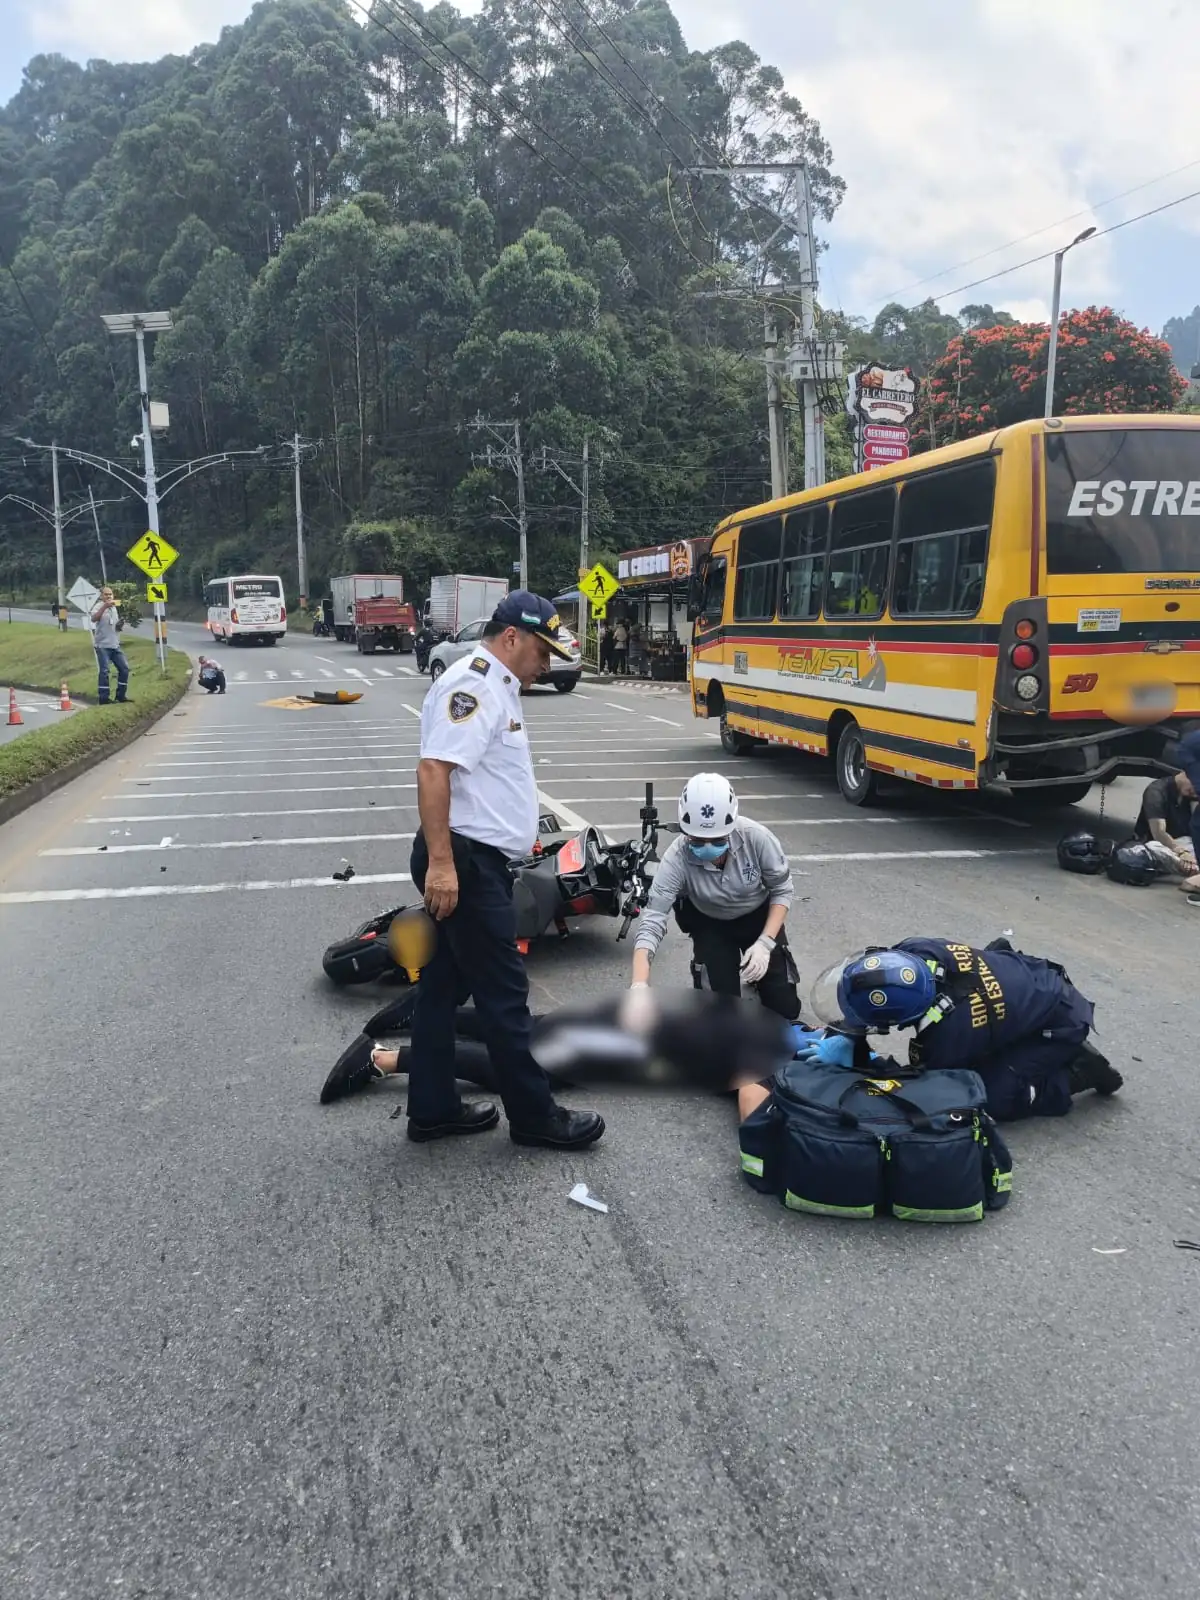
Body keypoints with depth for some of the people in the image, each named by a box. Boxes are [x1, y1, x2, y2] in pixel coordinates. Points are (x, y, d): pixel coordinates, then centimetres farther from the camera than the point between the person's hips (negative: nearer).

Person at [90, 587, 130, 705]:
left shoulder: (114, 607, 15)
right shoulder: (99, 606, -8)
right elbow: (93, 619, -29)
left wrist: (121, 624, 2)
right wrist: (105, 606, -38)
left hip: (115, 645, 7)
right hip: (103, 645, -7)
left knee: (124, 668, 7)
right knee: (105, 671, -10)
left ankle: (121, 695, 17)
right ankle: (103, 698, -5)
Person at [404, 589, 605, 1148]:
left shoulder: (495, 688, 18)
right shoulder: (472, 685, -15)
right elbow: (432, 770, -25)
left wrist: (517, 832, 30)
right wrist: (441, 862, -29)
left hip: (474, 863, 11)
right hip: (465, 862, -11)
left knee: (443, 985, 14)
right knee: (504, 993, -1)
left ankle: (433, 1109, 24)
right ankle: (535, 1116, 11)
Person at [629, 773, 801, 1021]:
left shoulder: (756, 837, -33)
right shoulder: (677, 858, -33)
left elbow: (782, 890, -15)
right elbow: (652, 919, -37)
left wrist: (765, 943, -25)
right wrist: (639, 985, -48)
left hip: (758, 917, 1)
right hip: (710, 924, 0)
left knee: (785, 1008, -1)